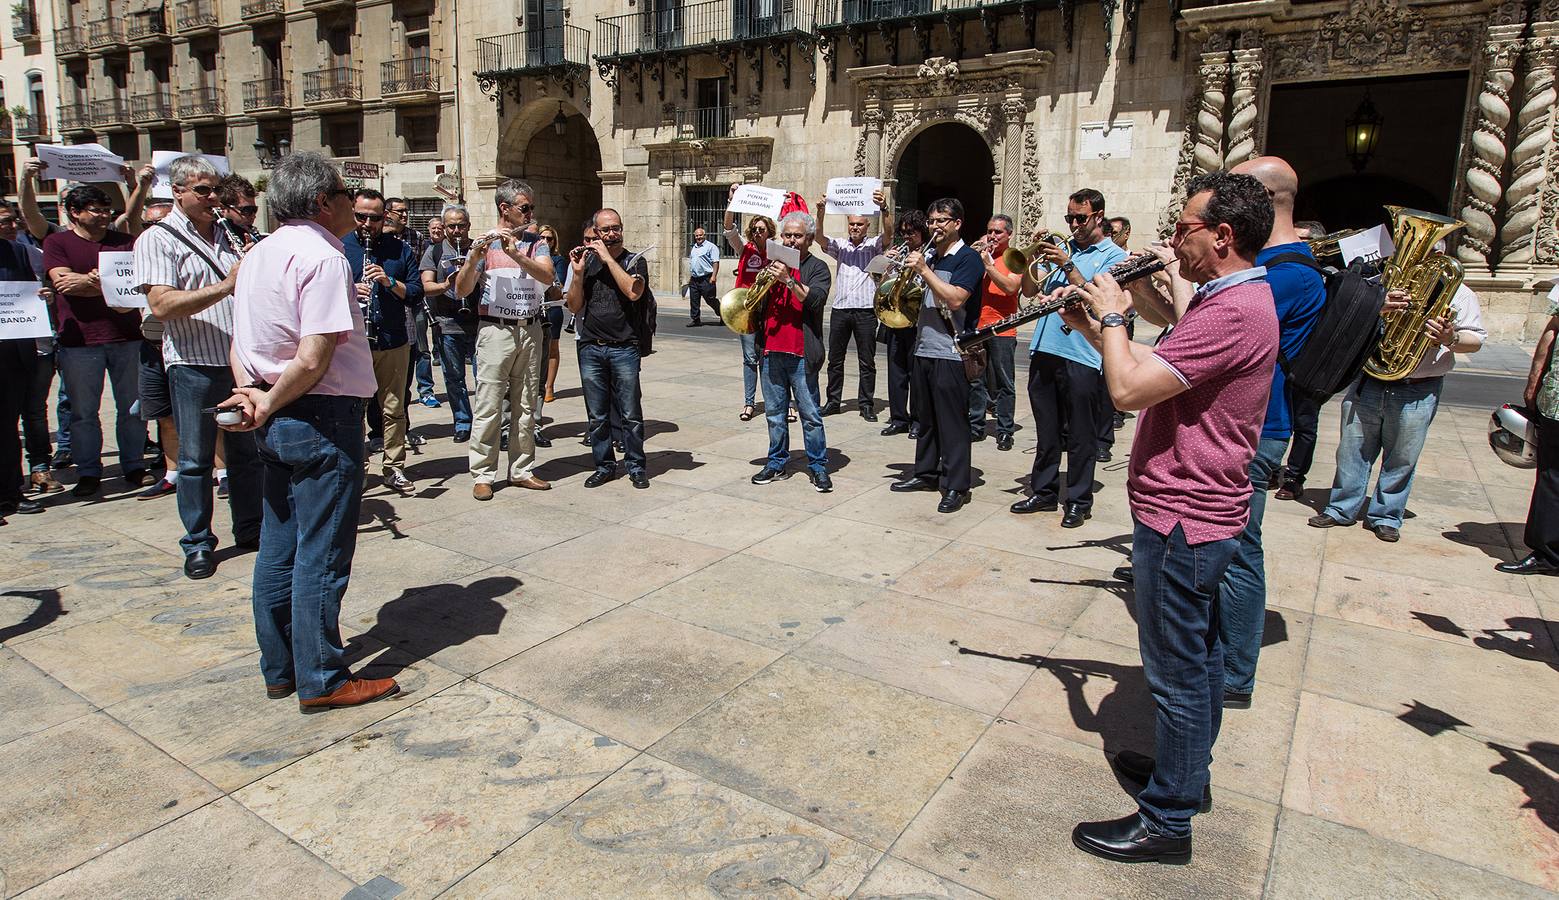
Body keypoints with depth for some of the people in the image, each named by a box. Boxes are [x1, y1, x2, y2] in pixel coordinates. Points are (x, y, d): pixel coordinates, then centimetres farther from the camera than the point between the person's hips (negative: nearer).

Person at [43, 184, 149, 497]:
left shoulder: (125, 242, 11)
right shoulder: (57, 242, 6)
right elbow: (62, 281, -8)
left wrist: (89, 282, -11)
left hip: (126, 336, 1)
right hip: (79, 340, -1)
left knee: (131, 407, 6)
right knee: (83, 411, 5)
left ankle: (134, 467, 18)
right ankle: (88, 473, 15)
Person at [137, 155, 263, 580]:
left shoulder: (227, 235, 14)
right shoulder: (158, 239, -4)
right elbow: (162, 305, -17)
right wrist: (225, 286, -24)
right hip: (194, 365, -5)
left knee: (247, 452, 12)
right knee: (196, 460, 3)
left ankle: (250, 529, 25)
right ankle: (198, 543, 14)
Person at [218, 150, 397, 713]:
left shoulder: (258, 254, 13)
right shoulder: (322, 257, -16)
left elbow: (240, 343, 14)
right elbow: (314, 359, -23)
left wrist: (252, 394, 0)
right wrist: (271, 405, -10)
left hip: (276, 422, 9)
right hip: (322, 416, -9)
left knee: (279, 548, 16)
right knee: (321, 556, 1)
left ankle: (279, 669, 29)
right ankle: (322, 681, 13)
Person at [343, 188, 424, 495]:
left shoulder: (400, 250, 9)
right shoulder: (339, 248, 4)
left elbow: (417, 294, 3)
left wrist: (390, 282, -14)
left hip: (394, 342, 2)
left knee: (394, 409, 8)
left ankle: (393, 468, 18)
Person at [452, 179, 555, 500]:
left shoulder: (536, 242, 8)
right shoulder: (485, 243, -1)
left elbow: (547, 276, -10)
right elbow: (462, 290, -7)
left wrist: (516, 254, -22)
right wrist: (474, 258, -23)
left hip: (530, 329, 4)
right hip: (496, 331, -3)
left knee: (525, 406, 9)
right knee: (488, 406, -3)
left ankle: (522, 470, 18)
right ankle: (482, 475, 4)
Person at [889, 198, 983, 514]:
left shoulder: (968, 258, -7)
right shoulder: (929, 255, 16)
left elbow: (955, 299, -21)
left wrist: (923, 269, -17)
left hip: (951, 353, -8)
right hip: (923, 348, 8)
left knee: (952, 421, -4)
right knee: (925, 417, 15)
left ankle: (956, 486, 2)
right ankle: (926, 472, 27)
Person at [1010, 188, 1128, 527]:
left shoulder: (1114, 256, 1)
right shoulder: (1063, 247, 17)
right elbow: (1031, 289, 13)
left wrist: (1067, 265, -15)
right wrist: (1034, 255, -2)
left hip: (1082, 357, -5)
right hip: (1044, 350, 5)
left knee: (1081, 435, 3)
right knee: (1046, 431, 14)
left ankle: (1079, 500, 13)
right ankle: (1043, 491, 25)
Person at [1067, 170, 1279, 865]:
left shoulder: (1233, 312, -24)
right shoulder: (1230, 298, 12)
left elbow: (1129, 389, -28)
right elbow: (1151, 367, 15)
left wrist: (1111, 316, -12)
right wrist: (1094, 328, 3)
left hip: (1182, 520, -11)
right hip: (1199, 512, 11)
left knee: (1176, 671, 1)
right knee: (1197, 654, 22)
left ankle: (1166, 820, 16)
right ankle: (1186, 770, 40)